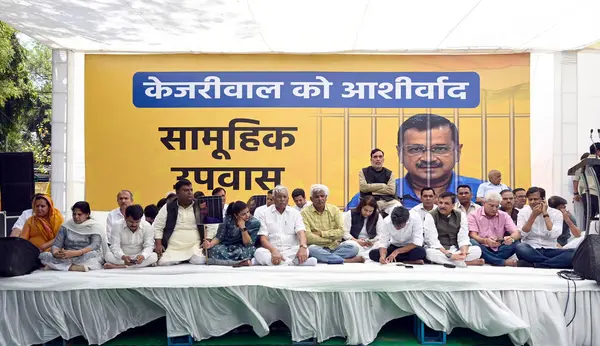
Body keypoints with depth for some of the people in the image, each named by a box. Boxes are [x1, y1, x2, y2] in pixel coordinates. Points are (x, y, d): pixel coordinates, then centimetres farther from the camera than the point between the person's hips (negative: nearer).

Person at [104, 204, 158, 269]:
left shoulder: (147, 227, -10)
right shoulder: (117, 227, -12)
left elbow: (149, 246, -14)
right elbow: (115, 246, -17)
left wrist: (143, 256, -38)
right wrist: (123, 257, -39)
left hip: (139, 257, 0)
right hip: (122, 257, 0)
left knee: (154, 256, -29)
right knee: (108, 255, -30)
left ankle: (121, 265, -31)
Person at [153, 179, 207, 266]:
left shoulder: (200, 207, 3)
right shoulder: (168, 208, 5)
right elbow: (157, 227, 8)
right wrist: (158, 244, -4)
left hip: (195, 247, -1)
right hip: (172, 248, 1)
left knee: (199, 262, -26)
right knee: (164, 263, -21)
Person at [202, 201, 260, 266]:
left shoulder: (255, 223, -14)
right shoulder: (228, 219, -11)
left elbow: (248, 244, -16)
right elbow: (219, 237, -7)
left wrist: (243, 228, -26)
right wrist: (210, 244, -27)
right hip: (226, 247, 2)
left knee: (252, 249, -35)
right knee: (214, 250, -32)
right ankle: (242, 262, -31)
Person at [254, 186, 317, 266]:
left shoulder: (295, 213, 10)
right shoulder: (265, 214, 6)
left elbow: (301, 232, -4)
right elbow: (263, 238, -4)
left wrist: (303, 247, -28)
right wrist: (274, 251, -25)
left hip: (291, 251, 1)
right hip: (271, 251, -1)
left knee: (305, 250, -28)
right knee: (259, 252, -33)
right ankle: (296, 262, -37)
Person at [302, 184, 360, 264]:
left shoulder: (334, 209, 8)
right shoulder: (305, 213, -2)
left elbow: (341, 232, -1)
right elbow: (308, 237, -12)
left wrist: (321, 233, -9)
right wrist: (331, 239, -7)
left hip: (334, 247, 2)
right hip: (318, 248, -2)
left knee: (353, 248, -22)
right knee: (311, 249, -36)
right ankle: (346, 260, -26)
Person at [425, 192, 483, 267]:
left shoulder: (461, 215, 4)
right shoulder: (431, 216, -7)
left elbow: (463, 238, -3)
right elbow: (433, 241, -16)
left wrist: (464, 252, -25)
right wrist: (449, 255, -28)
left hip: (456, 250, 3)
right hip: (439, 251, -3)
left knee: (477, 250, -20)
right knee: (429, 252, -37)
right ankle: (465, 263, -25)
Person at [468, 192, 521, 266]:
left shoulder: (504, 216, 10)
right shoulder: (474, 215, 2)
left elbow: (517, 234, -1)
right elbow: (473, 236, -10)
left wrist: (511, 238, -27)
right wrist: (485, 241, -33)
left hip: (498, 250, 3)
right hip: (482, 250, -2)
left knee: (515, 242, -21)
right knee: (472, 242, -33)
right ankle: (504, 262, -28)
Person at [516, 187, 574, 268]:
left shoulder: (556, 213, 3)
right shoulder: (523, 212, 4)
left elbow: (554, 235, -13)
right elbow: (522, 235, -7)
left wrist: (545, 214, -9)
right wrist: (533, 215, -10)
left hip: (549, 251, 1)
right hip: (530, 250, -1)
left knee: (574, 253, -28)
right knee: (520, 247, -36)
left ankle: (533, 265, -34)